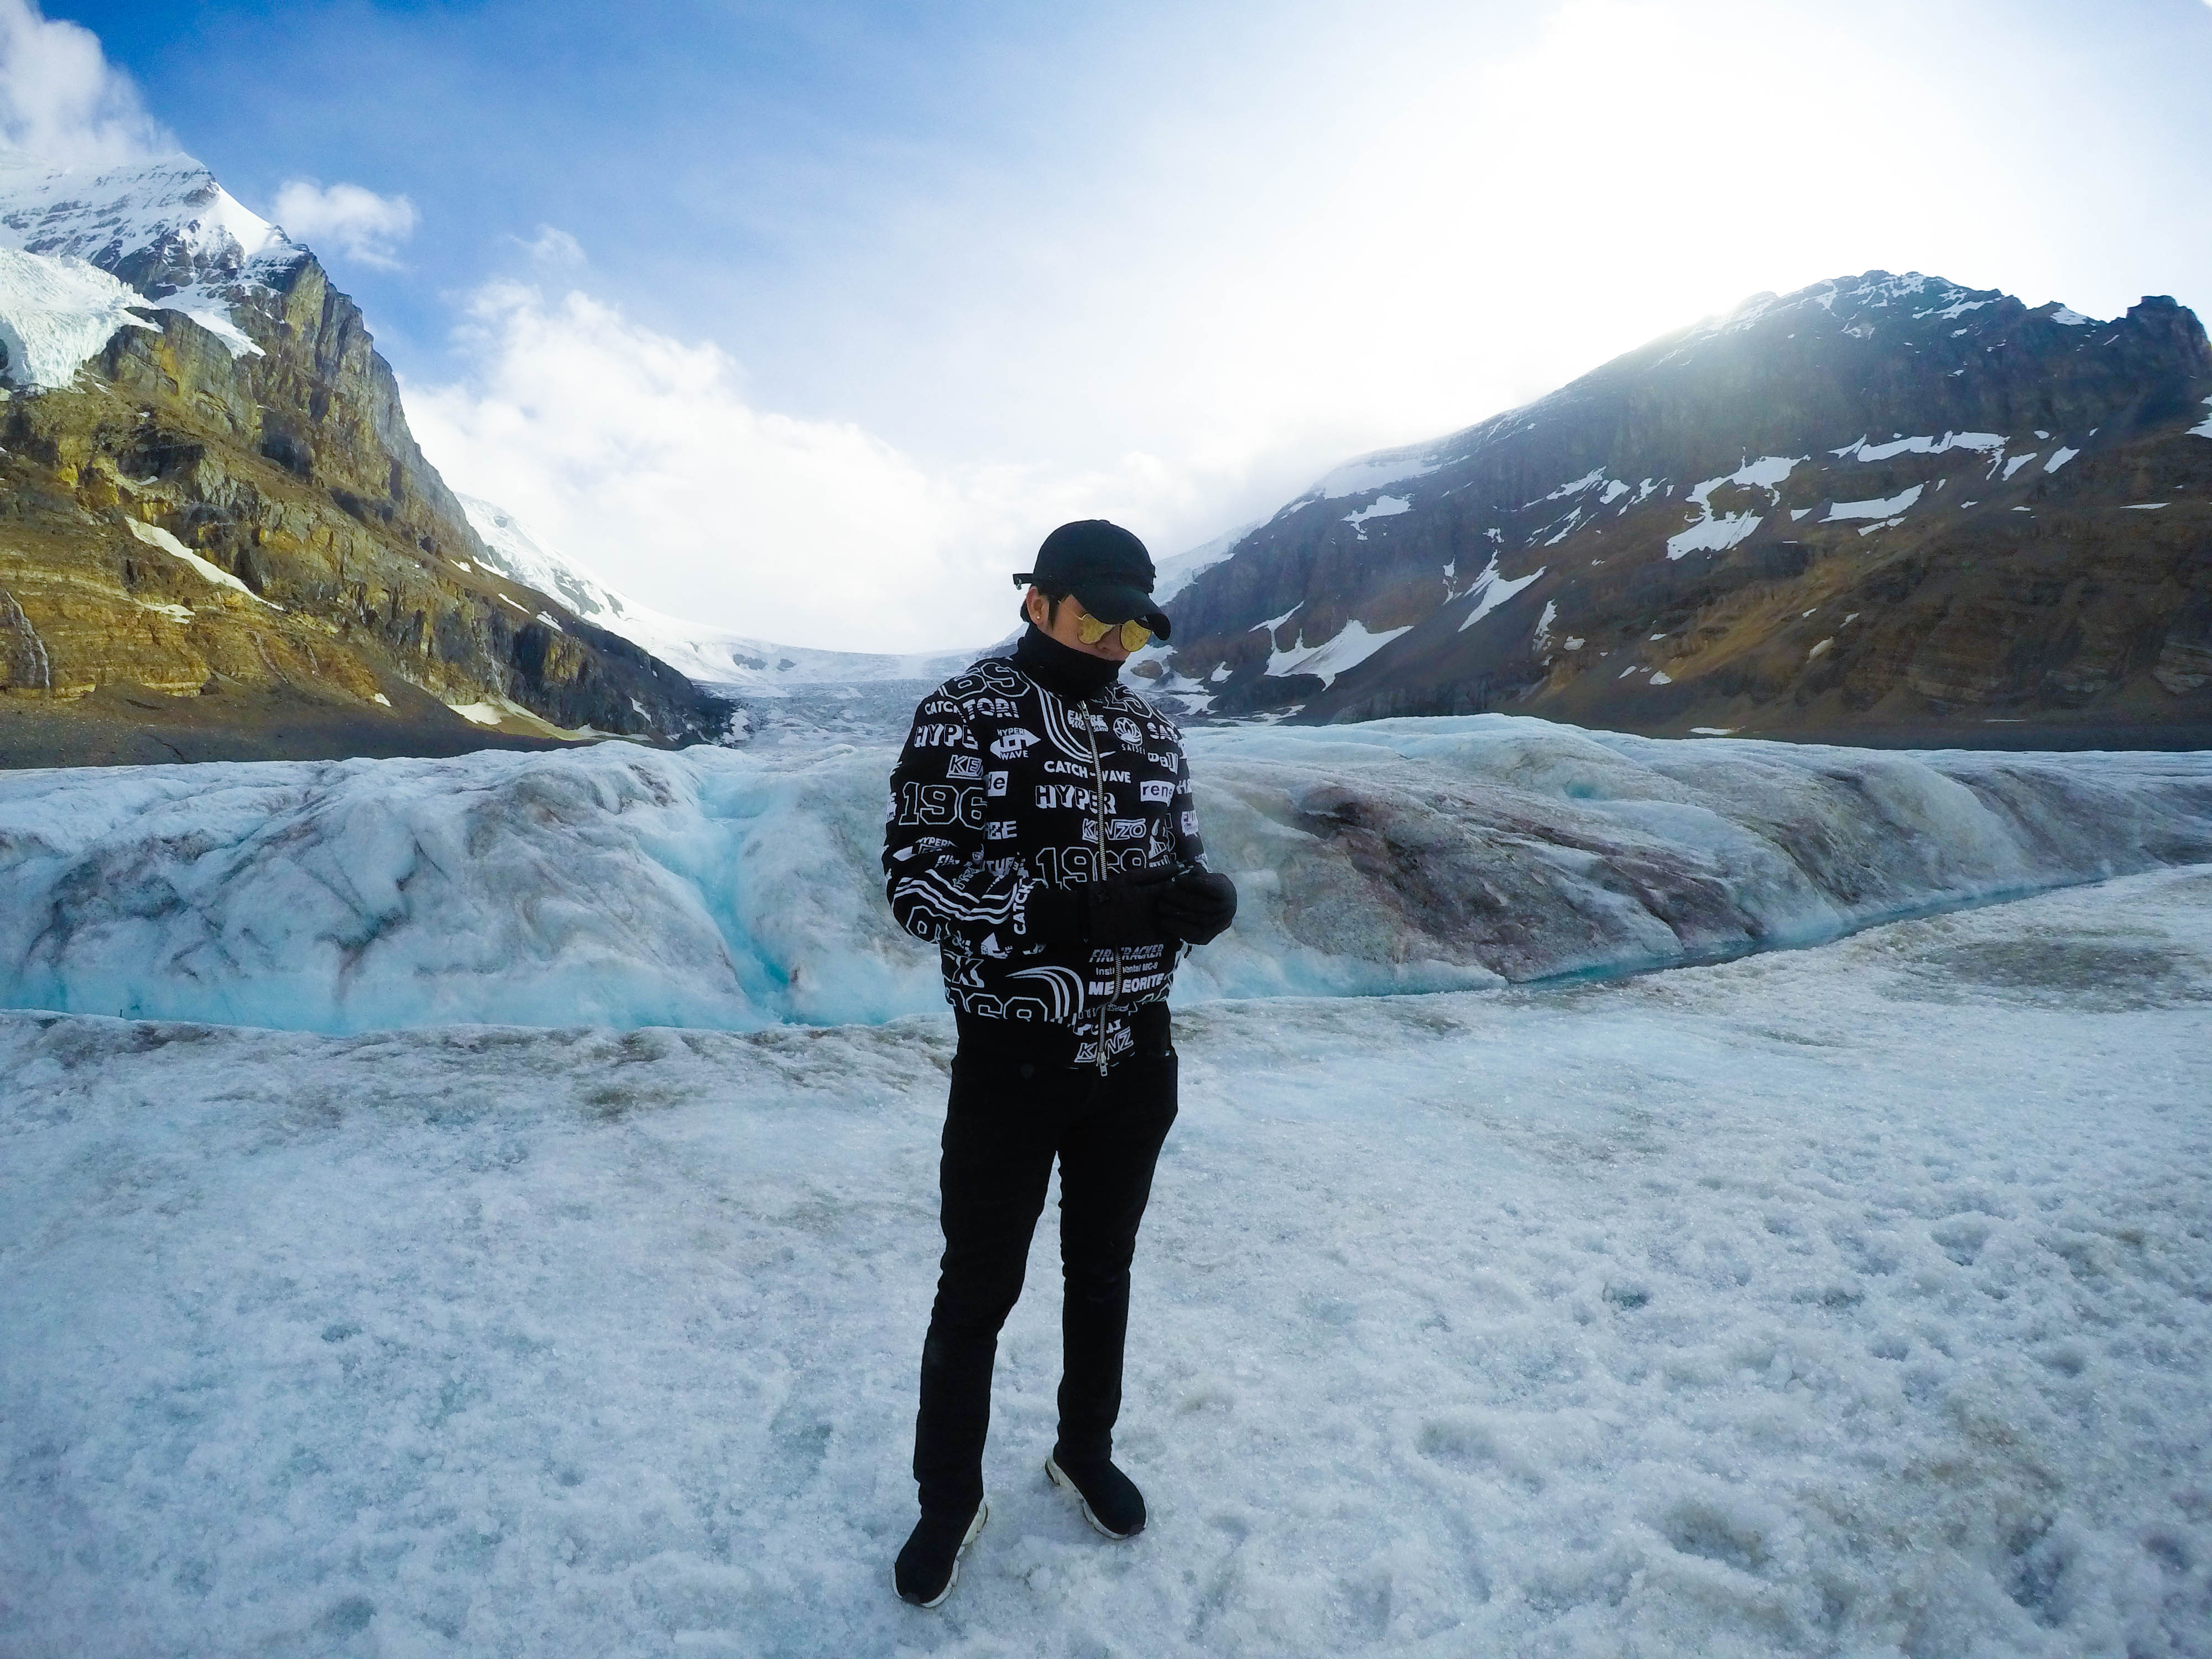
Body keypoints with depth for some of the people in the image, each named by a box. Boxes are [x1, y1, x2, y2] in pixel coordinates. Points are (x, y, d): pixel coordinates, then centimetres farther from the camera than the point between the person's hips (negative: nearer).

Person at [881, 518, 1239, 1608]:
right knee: (978, 1289, 12)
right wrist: (1070, 910, -29)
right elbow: (913, 882, -16)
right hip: (1011, 1062, -4)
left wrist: (1206, 896, -16)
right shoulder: (961, 715, -10)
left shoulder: (1152, 732, 5)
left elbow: (1184, 865, 9)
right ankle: (950, 1498, 37)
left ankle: (1085, 1451, 47)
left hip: (1136, 1060, 5)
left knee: (1102, 1270, 22)